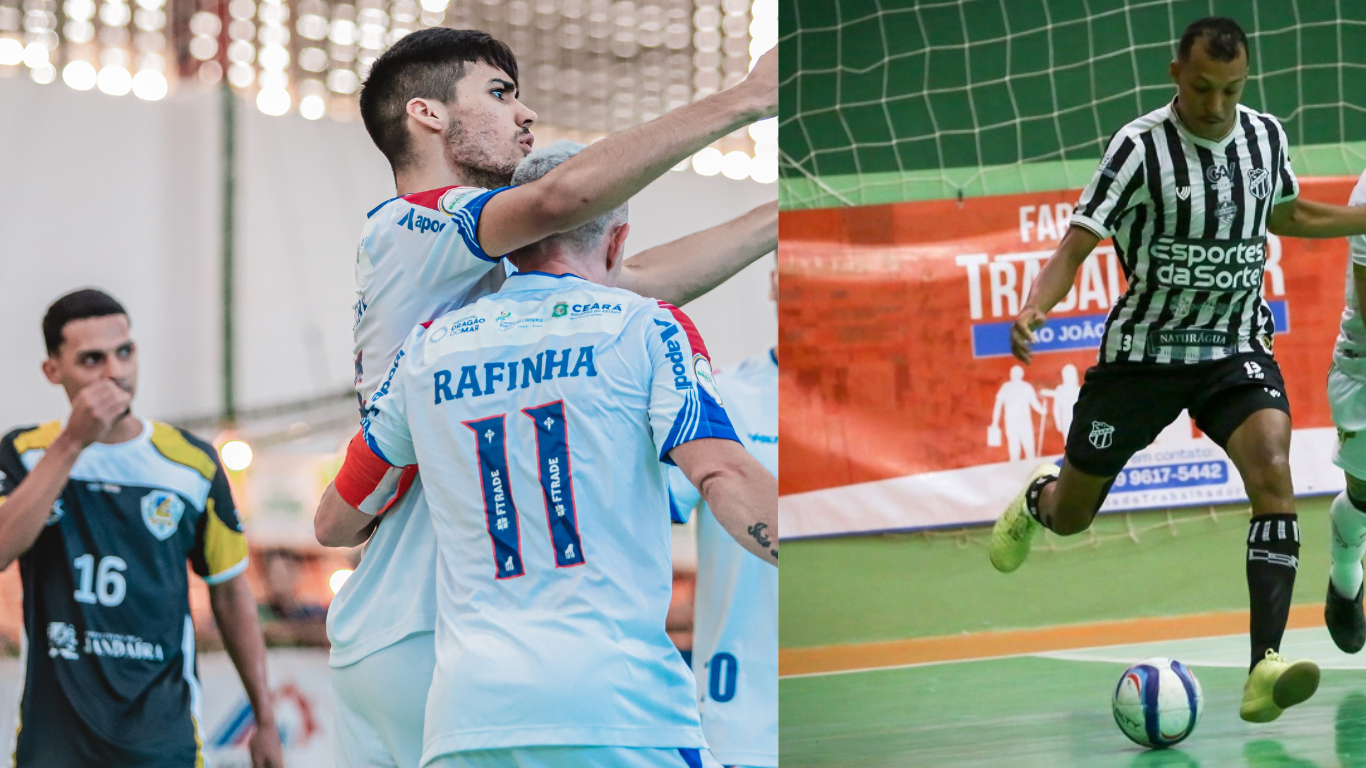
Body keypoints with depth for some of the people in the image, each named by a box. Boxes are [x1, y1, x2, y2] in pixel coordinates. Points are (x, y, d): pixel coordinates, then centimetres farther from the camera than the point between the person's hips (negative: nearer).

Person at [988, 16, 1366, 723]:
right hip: (1143, 348, -2)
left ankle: (1265, 670, -31)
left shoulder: (1265, 136, 0)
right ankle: (1038, 497, 52)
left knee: (1272, 473, -26)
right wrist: (1034, 308, -36)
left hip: (1238, 348, 2)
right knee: (1071, 518, 10)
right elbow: (1077, 244, -18)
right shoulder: (1141, 146, -15)